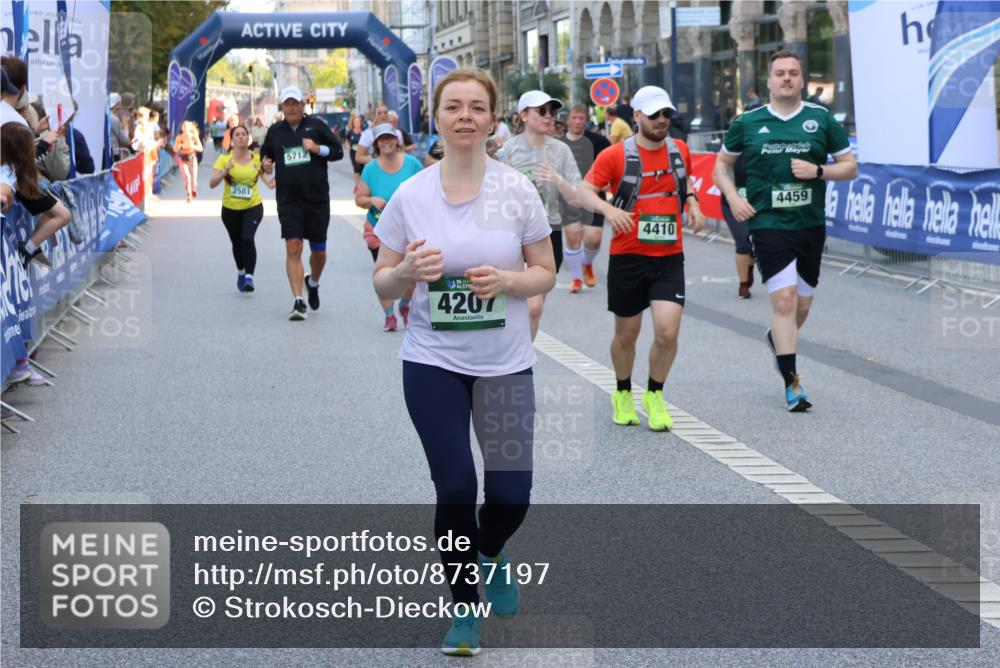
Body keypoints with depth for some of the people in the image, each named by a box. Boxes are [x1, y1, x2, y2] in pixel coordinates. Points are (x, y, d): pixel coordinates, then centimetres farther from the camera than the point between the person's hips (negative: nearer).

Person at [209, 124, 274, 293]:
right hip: (230, 209, 1)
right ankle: (240, 272, 41)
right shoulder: (224, 159, -7)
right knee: (237, 243, 14)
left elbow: (269, 182, 2)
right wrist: (225, 171, -30)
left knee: (247, 238, -22)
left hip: (253, 206, -1)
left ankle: (249, 277, -18)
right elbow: (212, 183, -15)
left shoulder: (257, 159, -3)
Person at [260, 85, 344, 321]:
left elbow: (338, 151, 3)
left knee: (318, 250, 10)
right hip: (288, 201, 0)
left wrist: (317, 148, -14)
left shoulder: (316, 125, 2)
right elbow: (265, 153, 23)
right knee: (293, 249, -11)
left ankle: (313, 283, 41)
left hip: (318, 199, 0)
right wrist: (266, 163, 0)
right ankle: (298, 301, -11)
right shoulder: (275, 131, 9)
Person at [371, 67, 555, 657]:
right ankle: (465, 608, 16)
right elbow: (383, 285, 3)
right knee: (455, 488, -6)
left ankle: (490, 554, 36)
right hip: (432, 363, 0)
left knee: (511, 494, -2)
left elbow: (546, 274, 1)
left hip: (506, 364, 0)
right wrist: (407, 271, -20)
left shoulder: (517, 190, -5)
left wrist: (506, 280, -19)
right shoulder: (410, 194, -4)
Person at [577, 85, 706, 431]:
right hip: (627, 257, -2)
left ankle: (655, 395, 11)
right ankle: (623, 394, 34)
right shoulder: (615, 155, -6)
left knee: (668, 331, -12)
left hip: (669, 258, 2)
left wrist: (692, 203, 7)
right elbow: (585, 190, -9)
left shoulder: (679, 150, 6)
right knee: (626, 334, 10)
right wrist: (608, 209, -28)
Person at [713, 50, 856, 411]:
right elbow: (721, 165, 16)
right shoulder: (747, 123, 3)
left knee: (802, 303, 11)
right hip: (767, 223, -2)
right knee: (783, 298, -13)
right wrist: (733, 198, -1)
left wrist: (818, 171, -11)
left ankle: (778, 339, 45)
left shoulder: (821, 118, 4)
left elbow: (850, 167, 7)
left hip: (810, 224, 3)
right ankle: (791, 383, -8)